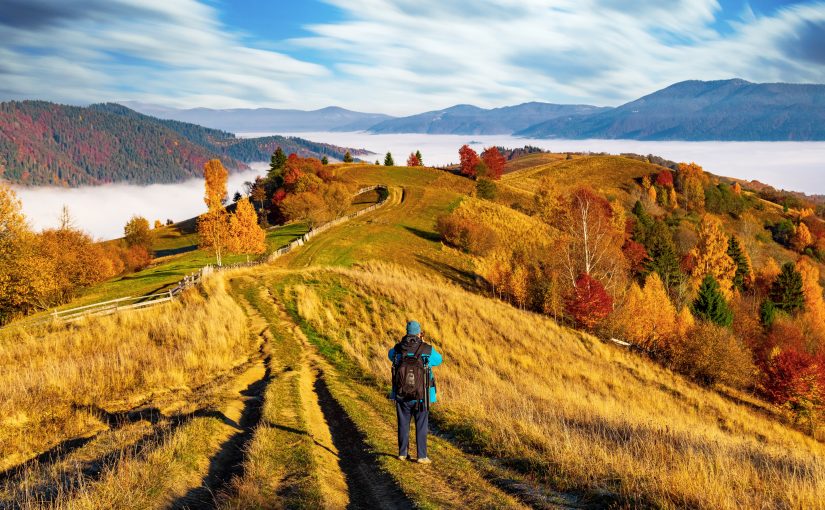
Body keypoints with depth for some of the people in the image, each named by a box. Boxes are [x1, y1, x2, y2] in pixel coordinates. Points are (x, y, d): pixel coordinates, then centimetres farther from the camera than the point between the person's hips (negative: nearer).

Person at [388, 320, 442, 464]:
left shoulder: (397, 349, -6)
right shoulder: (427, 350, -11)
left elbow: (391, 355, 21)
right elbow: (438, 360, 11)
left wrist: (403, 344, 17)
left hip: (401, 396, 2)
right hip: (420, 397, -2)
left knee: (403, 425, 16)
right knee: (421, 426, 9)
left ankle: (402, 453, 25)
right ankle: (421, 456, 10)